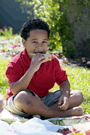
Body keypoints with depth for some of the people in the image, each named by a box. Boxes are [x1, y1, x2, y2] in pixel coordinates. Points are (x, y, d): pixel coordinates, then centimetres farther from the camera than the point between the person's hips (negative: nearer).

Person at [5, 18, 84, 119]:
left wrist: (65, 95, -17)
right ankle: (63, 114, -24)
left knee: (78, 96, -8)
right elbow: (15, 92, -27)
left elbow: (63, 81, 7)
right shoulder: (15, 63, -16)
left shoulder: (52, 61, -1)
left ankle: (41, 114, -26)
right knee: (23, 97, -42)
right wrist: (32, 69, -35)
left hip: (44, 100, 6)